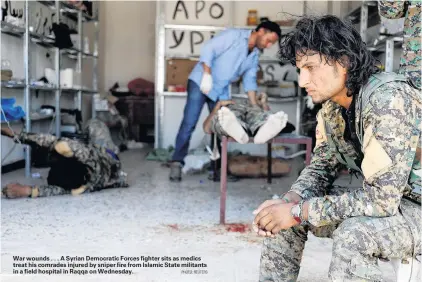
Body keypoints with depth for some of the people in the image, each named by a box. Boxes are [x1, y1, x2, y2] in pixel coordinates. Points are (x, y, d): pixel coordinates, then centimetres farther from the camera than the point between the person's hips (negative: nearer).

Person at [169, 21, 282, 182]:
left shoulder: (255, 55, 10)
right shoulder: (233, 35, -12)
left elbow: (250, 80, 12)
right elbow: (208, 49, -18)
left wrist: (255, 107, 3)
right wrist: (207, 75, -27)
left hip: (221, 91, 8)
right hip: (201, 82, -8)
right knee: (189, 124, -13)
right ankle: (177, 162, -8)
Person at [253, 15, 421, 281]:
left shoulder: (387, 101, -29)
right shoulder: (332, 105, -2)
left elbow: (381, 199, -31)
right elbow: (322, 167, 7)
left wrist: (298, 211, -25)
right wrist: (287, 202, -14)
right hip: (385, 197, 8)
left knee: (353, 235, -35)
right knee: (283, 214, 1)